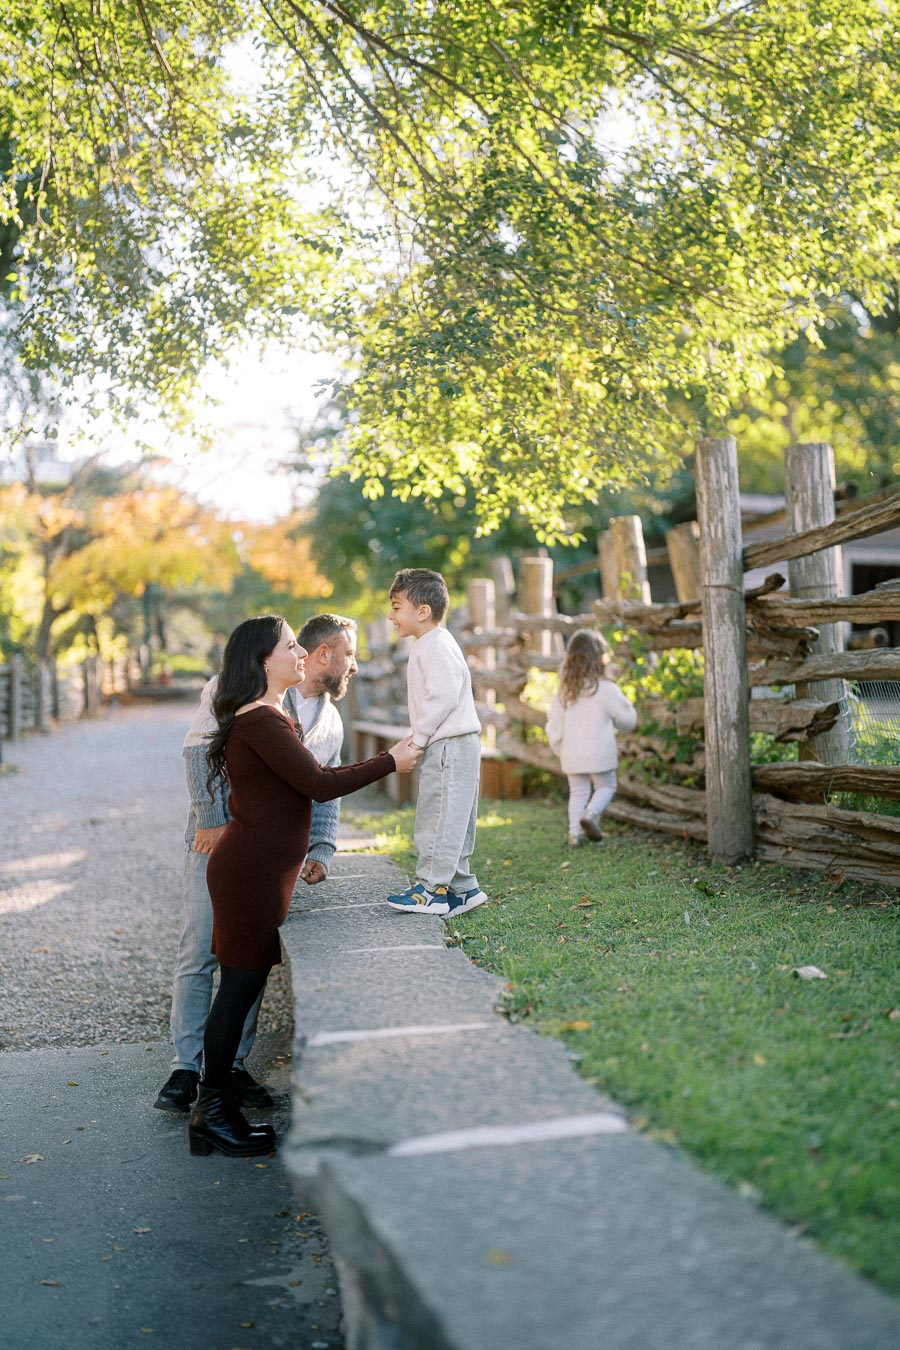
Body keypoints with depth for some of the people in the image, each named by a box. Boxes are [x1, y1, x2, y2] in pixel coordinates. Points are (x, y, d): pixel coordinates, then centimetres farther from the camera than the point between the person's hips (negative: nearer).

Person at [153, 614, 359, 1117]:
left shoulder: (332, 726, 17)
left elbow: (326, 796, 22)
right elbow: (202, 745, -10)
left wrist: (322, 851, 5)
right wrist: (212, 819, -16)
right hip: (217, 839, -5)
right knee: (198, 956, -6)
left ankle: (234, 1065, 14)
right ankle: (186, 1067, 2)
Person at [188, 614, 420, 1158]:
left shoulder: (266, 716, 16)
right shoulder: (260, 720, -18)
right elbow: (319, 785, -20)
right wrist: (391, 761, -11)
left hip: (261, 869, 10)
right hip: (251, 872, -10)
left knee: (242, 987, 13)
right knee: (240, 987, -2)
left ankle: (215, 1108, 22)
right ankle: (213, 1114, 8)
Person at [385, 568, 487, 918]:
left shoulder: (436, 646, -14)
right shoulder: (429, 646, 20)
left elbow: (444, 697, -22)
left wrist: (418, 737, -15)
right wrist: (419, 738, 17)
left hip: (449, 745, -11)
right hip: (449, 746, 11)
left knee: (438, 817, -7)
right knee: (451, 818, 13)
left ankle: (432, 888, -3)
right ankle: (461, 887, 18)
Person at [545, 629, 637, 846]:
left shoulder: (564, 691, 2)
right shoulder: (606, 689, -11)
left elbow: (554, 724, 6)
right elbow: (627, 720, -3)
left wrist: (560, 749, 18)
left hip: (572, 755, 4)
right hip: (599, 752, -4)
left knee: (578, 792, 14)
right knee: (606, 787, 13)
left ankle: (575, 831, 5)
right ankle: (591, 813, -11)